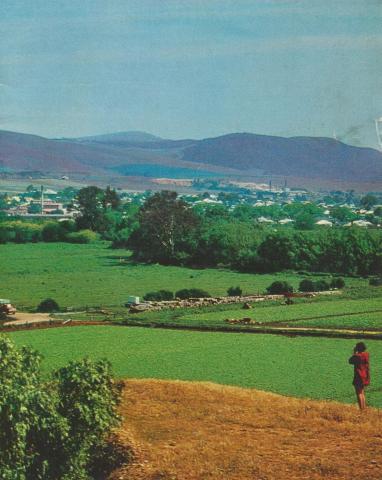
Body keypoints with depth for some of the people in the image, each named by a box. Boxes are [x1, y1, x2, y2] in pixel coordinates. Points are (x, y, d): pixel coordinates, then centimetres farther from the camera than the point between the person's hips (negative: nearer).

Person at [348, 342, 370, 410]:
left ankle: (361, 408, -2)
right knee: (362, 393, 19)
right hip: (365, 376, 8)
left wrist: (354, 353, -2)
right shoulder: (366, 354, 2)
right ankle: (364, 407, 23)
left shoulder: (358, 356, -20)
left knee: (359, 393, -1)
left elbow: (350, 361, -6)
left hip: (359, 376, -8)